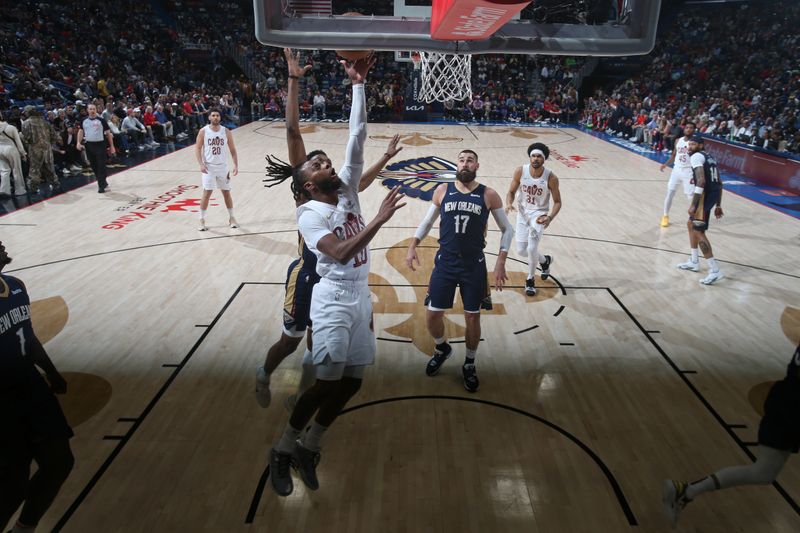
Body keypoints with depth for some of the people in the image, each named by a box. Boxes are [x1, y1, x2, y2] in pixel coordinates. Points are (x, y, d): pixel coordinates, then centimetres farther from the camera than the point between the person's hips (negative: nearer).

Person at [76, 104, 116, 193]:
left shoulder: (101, 120, -5)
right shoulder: (84, 121, 7)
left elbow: (108, 133, -2)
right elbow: (81, 131, 15)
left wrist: (111, 146, -3)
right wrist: (79, 142, 1)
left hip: (100, 144, -5)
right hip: (89, 145, 5)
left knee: (101, 166, -6)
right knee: (94, 166, 11)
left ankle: (101, 186, -1)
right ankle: (103, 182, 26)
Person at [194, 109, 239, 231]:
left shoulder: (226, 131, 1)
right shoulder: (203, 131, -4)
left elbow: (232, 150, 4)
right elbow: (197, 148, -2)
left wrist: (236, 165, -5)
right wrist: (201, 164, -15)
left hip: (223, 166, 2)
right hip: (209, 167, -2)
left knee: (226, 193, 9)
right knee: (207, 193, -4)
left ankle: (231, 218, 22)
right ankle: (202, 220, 5)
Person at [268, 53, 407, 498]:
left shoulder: (348, 189, 7)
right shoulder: (309, 213, -10)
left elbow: (358, 137, 1)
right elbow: (340, 254, -26)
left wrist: (358, 84, -3)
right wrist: (380, 219, -27)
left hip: (361, 294, 7)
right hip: (334, 297, -7)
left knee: (352, 380, 9)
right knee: (329, 379, -9)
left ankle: (308, 448, 26)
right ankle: (283, 449, 13)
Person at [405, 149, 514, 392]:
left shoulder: (489, 195, -3)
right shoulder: (443, 190, 1)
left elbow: (507, 229, 3)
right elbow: (427, 222, 11)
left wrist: (501, 261, -7)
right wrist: (412, 246, -2)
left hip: (474, 265, -1)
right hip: (445, 262, 1)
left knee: (472, 317, 7)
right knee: (432, 314, 4)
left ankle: (469, 365, 30)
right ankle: (442, 348, 37)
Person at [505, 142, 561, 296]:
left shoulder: (551, 177, -20)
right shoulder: (520, 171, -15)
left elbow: (557, 202, -10)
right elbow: (511, 192, -4)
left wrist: (550, 217, -28)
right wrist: (509, 204, -26)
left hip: (539, 214, -3)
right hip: (523, 212, 3)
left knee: (532, 249, -17)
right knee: (521, 250, 7)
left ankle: (530, 280, 11)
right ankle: (545, 260, 40)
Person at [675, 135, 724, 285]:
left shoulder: (696, 156, -7)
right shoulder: (710, 158, 23)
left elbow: (701, 181, -20)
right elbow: (719, 183, 22)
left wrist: (693, 205, -21)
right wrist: (718, 205, 25)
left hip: (705, 195, -10)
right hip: (713, 194, 10)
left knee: (698, 231, -7)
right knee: (691, 224, 23)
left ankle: (715, 270, -8)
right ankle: (694, 262, 29)